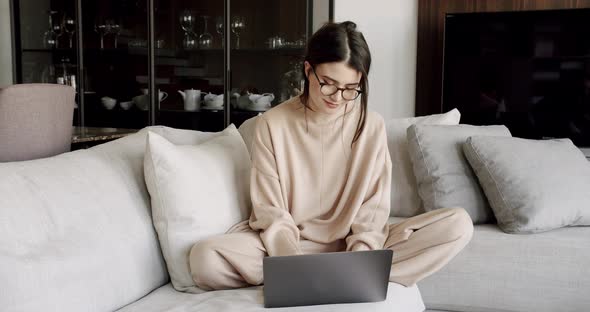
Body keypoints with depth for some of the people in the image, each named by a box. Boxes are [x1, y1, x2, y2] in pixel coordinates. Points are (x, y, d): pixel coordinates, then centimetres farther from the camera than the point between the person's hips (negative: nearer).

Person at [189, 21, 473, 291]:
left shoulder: (372, 126, -2)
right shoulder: (272, 125, -6)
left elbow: (373, 210, -2)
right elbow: (271, 215, -7)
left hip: (354, 246, 1)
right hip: (288, 246, -1)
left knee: (458, 224, -18)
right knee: (204, 258, -31)